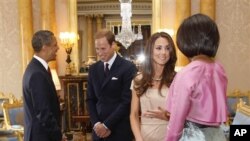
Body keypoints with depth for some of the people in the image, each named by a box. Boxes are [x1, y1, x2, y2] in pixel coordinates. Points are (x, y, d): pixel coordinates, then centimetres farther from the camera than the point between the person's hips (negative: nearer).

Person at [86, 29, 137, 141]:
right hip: (99, 129, 4)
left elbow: (127, 101, -13)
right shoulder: (93, 69, 7)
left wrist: (107, 125, -13)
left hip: (119, 131, -4)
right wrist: (96, 123, -4)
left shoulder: (128, 68, -10)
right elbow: (90, 99, 8)